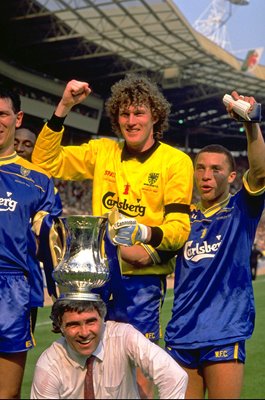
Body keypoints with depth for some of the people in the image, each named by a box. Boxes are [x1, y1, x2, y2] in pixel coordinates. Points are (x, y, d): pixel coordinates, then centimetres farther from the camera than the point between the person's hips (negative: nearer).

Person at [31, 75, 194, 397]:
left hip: (142, 277, -4)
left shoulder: (176, 161, -4)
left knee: (137, 373, -4)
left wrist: (147, 233, -30)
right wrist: (63, 107, 1)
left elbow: (179, 228, -10)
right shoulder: (102, 151, 9)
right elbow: (45, 162, 9)